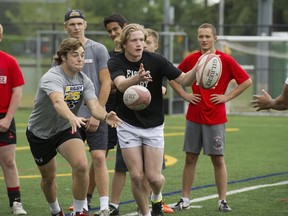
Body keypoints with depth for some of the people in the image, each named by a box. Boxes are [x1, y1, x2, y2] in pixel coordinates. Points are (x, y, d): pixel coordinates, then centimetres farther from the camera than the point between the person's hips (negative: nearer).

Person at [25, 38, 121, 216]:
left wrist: (105, 116, -47)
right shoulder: (52, 77, -29)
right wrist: (73, 117, -69)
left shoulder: (84, 81, -10)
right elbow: (58, 101, -49)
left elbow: (94, 105, -24)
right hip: (40, 132, -3)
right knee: (48, 176, 12)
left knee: (81, 165, -23)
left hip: (66, 129, 3)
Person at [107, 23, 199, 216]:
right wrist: (137, 78, -55)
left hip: (153, 126, 0)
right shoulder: (116, 62, -13)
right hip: (128, 125, 0)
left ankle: (157, 197, 32)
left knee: (154, 177, -3)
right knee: (136, 176, -5)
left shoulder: (156, 60, -13)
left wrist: (197, 68, -36)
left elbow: (185, 80, -15)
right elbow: (121, 85, -33)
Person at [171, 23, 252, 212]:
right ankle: (185, 200, 11)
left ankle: (223, 201, 7)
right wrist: (184, 95, 6)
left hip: (216, 118, -3)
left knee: (218, 159, 1)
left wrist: (227, 97, -8)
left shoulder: (225, 60, -6)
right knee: (190, 158, 5)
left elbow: (247, 81, -4)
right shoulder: (191, 59, 4)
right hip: (194, 117, 3)